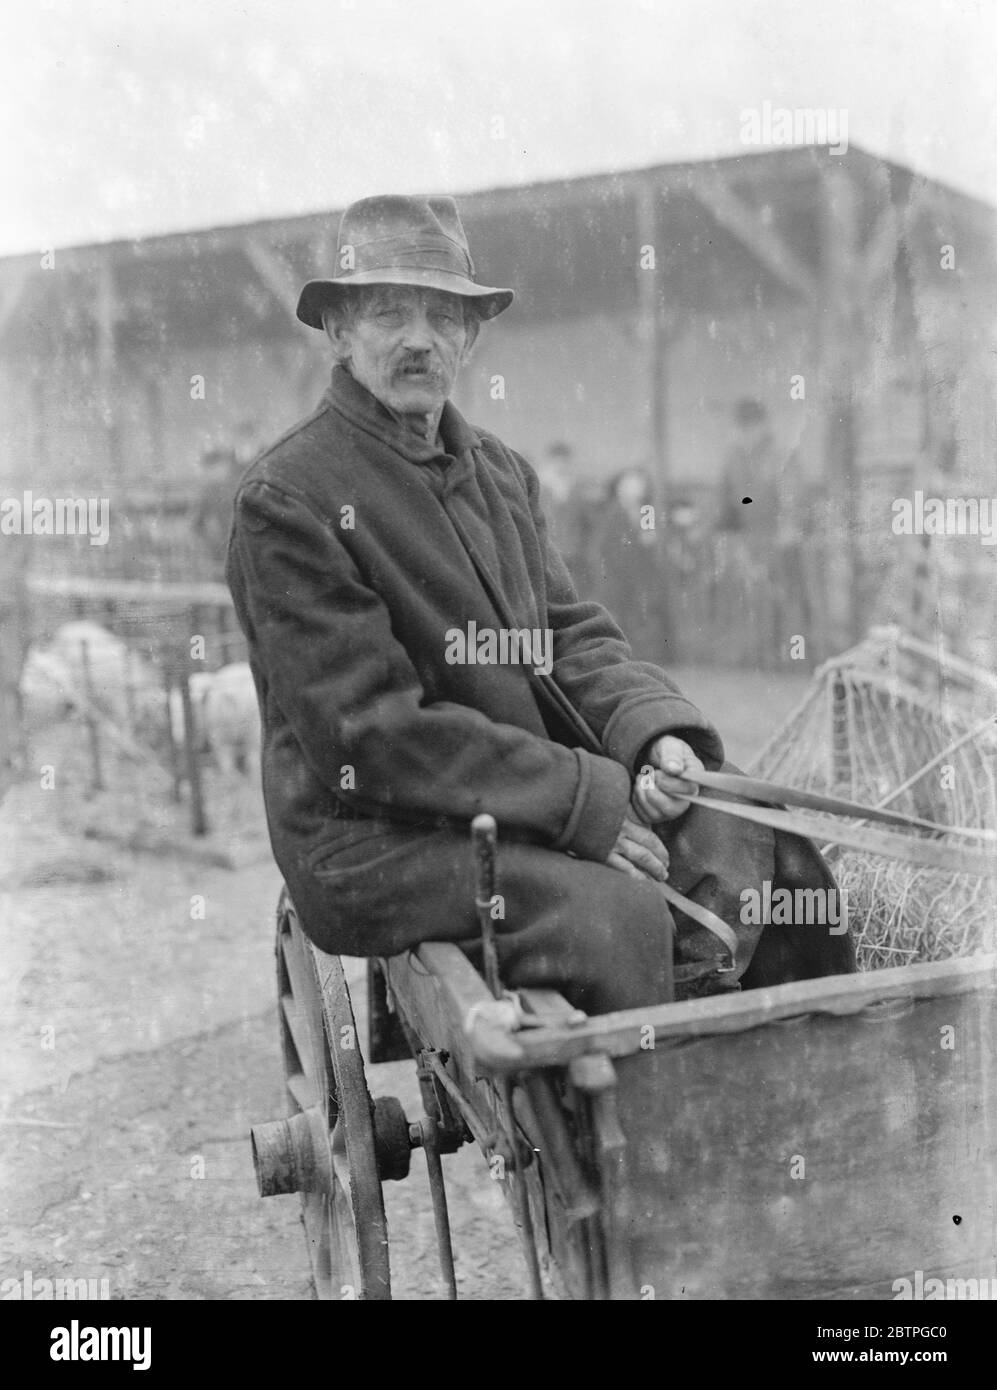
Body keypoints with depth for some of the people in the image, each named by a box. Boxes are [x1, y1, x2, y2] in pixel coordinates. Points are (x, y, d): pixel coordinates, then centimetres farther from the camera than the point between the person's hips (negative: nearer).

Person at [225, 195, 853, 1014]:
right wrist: (583, 801, -20)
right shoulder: (287, 499, -13)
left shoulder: (501, 472, 13)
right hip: (376, 845, -7)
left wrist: (656, 732, -11)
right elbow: (370, 735, -18)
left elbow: (570, 635, 12)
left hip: (530, 805, 8)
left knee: (763, 848, -3)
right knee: (621, 916, -27)